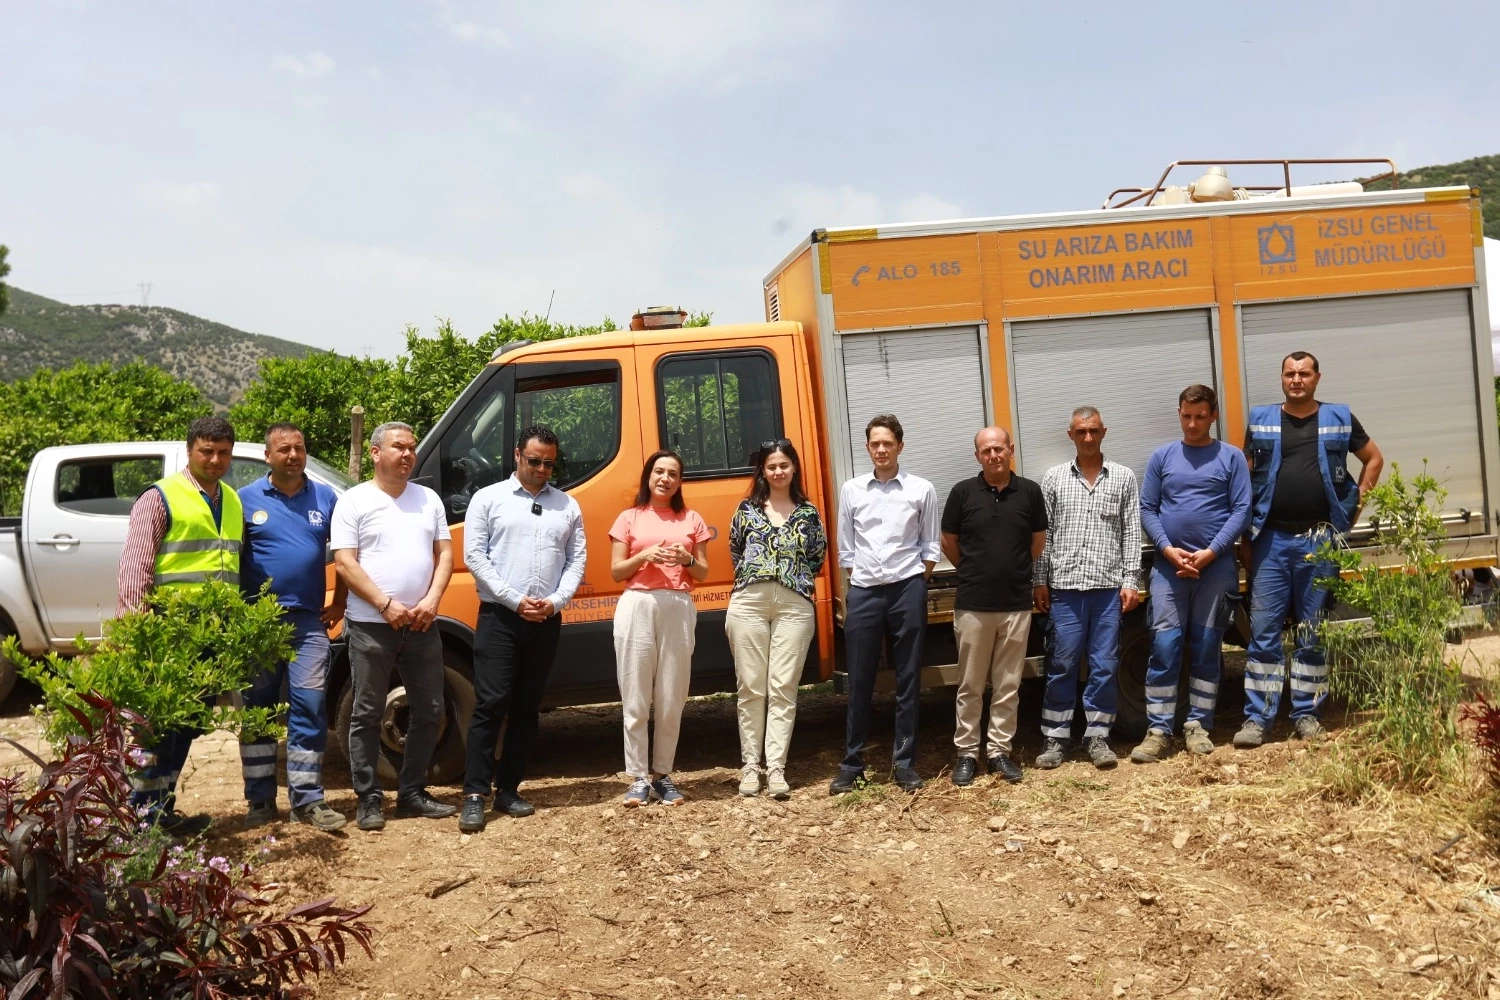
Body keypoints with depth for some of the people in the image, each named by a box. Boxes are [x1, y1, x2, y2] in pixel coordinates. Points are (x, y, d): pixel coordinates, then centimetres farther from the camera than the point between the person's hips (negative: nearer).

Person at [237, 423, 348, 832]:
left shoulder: (326, 497, 8)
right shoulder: (246, 499, 2)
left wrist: (339, 602, 5)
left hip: (309, 620, 1)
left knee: (310, 708, -2)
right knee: (257, 710, 7)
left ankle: (307, 799, 4)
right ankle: (260, 800, 16)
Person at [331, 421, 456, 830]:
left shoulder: (428, 499, 12)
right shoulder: (354, 501, -2)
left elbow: (444, 553, 9)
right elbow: (344, 562, -8)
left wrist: (432, 600, -7)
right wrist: (387, 605, -16)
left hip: (421, 626, 5)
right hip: (371, 626, -5)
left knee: (429, 711, 9)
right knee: (367, 715, 2)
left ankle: (413, 793, 22)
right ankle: (369, 799, 11)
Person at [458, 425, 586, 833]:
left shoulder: (568, 506, 12)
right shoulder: (488, 499, 2)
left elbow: (576, 560, 9)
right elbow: (474, 556, -4)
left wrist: (555, 601, -8)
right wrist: (515, 600, -11)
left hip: (547, 620, 4)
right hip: (499, 616, -4)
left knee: (526, 708, 8)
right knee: (490, 704, -9)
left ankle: (508, 790, 16)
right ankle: (475, 795, -6)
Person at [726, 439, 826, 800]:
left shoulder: (808, 512, 11)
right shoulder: (747, 508, 10)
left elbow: (817, 558, 15)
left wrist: (794, 577, 6)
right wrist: (753, 576, 10)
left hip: (794, 605, 0)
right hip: (749, 603, 0)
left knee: (783, 688, -2)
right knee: (751, 687, 1)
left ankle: (776, 768, 0)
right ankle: (750, 765, 8)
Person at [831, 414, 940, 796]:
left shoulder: (921, 490, 3)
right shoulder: (851, 490, 8)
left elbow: (930, 547, 7)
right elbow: (845, 549, 10)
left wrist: (916, 585, 1)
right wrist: (848, 594, 5)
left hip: (906, 591, -1)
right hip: (863, 592, 1)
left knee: (908, 680, 5)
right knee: (859, 682, 5)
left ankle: (904, 763, 13)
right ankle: (852, 763, 12)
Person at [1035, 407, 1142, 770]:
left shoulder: (1123, 477, 6)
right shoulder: (1054, 478, 6)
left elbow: (1132, 533, 5)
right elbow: (1043, 533, 7)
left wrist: (1130, 581, -1)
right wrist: (1040, 581, 3)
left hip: (1109, 587, 0)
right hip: (1065, 587, 0)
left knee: (1105, 666, 4)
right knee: (1062, 665, 3)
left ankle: (1097, 737, 14)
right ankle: (1056, 737, 12)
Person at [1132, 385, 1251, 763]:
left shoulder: (1231, 457, 4)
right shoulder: (1162, 457, 8)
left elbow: (1241, 510, -3)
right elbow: (1147, 509, 5)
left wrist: (1210, 553, -13)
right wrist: (1169, 550, -10)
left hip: (1216, 566, 0)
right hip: (1168, 565, 1)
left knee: (1206, 648, 6)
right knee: (1164, 646, -4)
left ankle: (1198, 725, 14)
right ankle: (1158, 730, -2)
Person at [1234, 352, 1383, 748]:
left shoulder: (1339, 419, 6)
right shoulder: (1261, 420, 6)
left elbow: (1374, 459, 17)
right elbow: (1246, 479, 8)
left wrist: (1356, 507, 7)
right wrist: (1246, 538, 3)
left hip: (1320, 540, 0)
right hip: (1272, 539, 0)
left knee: (1313, 631, 6)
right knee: (1263, 629, -2)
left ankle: (1307, 714, 15)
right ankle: (1257, 718, 1)